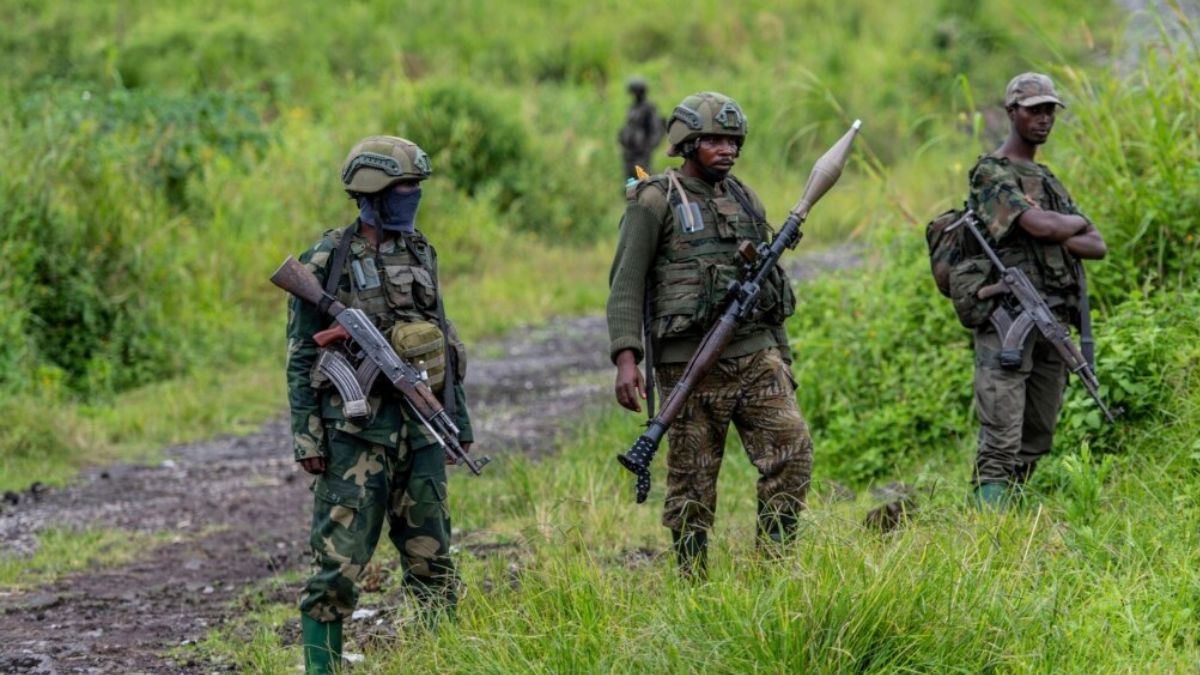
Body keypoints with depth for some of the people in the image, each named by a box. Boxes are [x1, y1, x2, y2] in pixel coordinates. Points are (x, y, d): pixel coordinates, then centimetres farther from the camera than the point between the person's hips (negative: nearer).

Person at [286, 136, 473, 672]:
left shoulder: (420, 253, 12)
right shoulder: (327, 261, -6)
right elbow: (301, 358, -6)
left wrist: (458, 418, 17)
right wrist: (306, 437, -11)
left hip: (420, 426, 6)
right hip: (356, 427, -6)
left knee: (431, 556, 9)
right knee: (340, 561, -6)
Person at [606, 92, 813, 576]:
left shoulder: (745, 200, 15)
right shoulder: (655, 201, -3)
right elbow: (625, 285, -7)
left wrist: (781, 354, 20)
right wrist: (625, 358, -18)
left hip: (755, 354, 5)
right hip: (690, 362, -5)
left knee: (792, 450, -9)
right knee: (692, 482, 0)